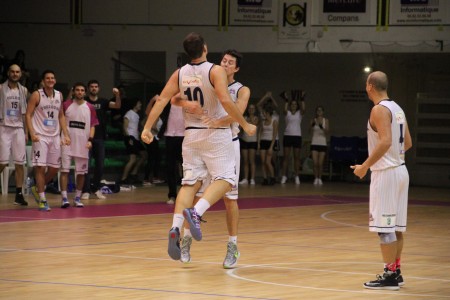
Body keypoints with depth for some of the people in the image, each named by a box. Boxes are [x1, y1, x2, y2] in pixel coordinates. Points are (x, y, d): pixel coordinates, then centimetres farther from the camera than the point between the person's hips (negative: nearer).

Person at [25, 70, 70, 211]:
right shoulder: (36, 95, -6)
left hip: (55, 136, 6)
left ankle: (37, 189, 29)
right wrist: (32, 134, -18)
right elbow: (28, 115, -7)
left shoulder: (59, 96, 10)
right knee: (40, 167, -8)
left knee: (55, 168, 8)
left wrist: (66, 134, 9)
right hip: (40, 136, -6)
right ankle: (42, 200, -3)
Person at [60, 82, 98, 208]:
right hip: (67, 142, -2)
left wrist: (90, 140, -7)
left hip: (82, 144, 2)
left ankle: (77, 197, 17)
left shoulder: (90, 108, 6)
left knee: (81, 172, 6)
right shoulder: (66, 105, 2)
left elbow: (92, 126, 6)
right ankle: (64, 197, -8)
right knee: (64, 169, -7)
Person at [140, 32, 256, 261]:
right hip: (216, 133, -5)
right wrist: (245, 125, -15)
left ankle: (175, 228, -10)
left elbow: (162, 100, -3)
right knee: (224, 179, -1)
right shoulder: (215, 71, -12)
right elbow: (225, 101, -23)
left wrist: (147, 127, -1)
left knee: (190, 182, 7)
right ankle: (196, 212, -26)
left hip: (191, 134, 5)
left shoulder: (179, 74, 3)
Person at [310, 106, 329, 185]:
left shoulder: (325, 121, 4)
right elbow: (310, 130, -6)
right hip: (314, 143, 0)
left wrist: (322, 127, -24)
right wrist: (312, 125, -25)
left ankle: (320, 178, 8)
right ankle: (316, 178, 3)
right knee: (315, 162, -7)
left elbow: (327, 131, -6)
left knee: (320, 163, -3)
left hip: (323, 143, 0)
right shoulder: (313, 120, 6)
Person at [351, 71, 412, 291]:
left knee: (384, 226, -6)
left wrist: (365, 166, -20)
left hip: (385, 173, -9)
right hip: (399, 170, 9)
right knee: (396, 226, 13)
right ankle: (395, 271, 18)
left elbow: (385, 141, -26)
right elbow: (407, 143, 16)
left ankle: (389, 276, -6)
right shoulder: (397, 109, 13)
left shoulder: (379, 110, -15)